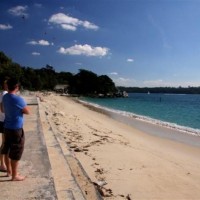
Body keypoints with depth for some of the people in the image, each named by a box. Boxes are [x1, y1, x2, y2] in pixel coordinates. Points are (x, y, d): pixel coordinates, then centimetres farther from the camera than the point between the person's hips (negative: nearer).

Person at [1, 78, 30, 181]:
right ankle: (14, 175, 15)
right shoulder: (18, 99, -22)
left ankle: (9, 171, 33)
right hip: (16, 129, -8)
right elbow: (27, 111, -10)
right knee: (16, 153, 4)